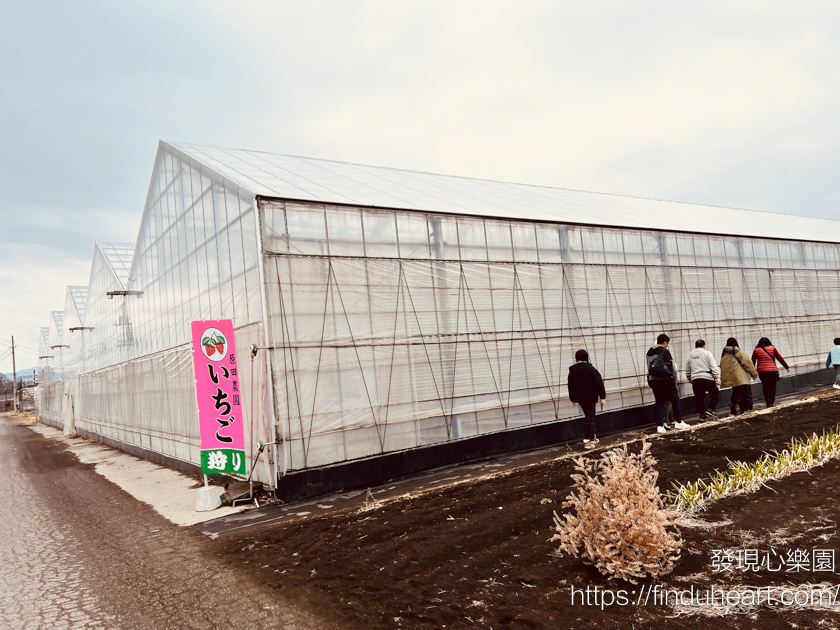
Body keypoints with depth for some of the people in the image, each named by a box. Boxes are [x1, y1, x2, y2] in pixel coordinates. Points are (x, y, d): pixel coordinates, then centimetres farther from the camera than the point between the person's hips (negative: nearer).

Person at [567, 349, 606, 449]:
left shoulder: (572, 370, 5)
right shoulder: (590, 369, -13)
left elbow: (570, 385, 13)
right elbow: (598, 383, -13)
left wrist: (572, 398, 23)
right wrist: (602, 396, -7)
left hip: (579, 397, 6)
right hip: (590, 397, -6)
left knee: (588, 416, 20)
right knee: (590, 417, 0)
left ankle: (592, 436, 26)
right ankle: (588, 441, -2)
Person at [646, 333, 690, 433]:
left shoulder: (649, 353, 11)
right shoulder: (664, 351, -9)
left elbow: (649, 367, 11)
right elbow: (670, 366, -8)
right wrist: (674, 378, 4)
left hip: (652, 380, 6)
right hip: (665, 379, -6)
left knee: (659, 402, 7)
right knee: (675, 399, 9)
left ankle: (660, 425, 1)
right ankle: (678, 422, 15)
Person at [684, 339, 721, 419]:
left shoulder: (690, 356, 13)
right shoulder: (707, 353, 1)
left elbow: (687, 371, 18)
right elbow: (714, 367, -7)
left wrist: (690, 379, 32)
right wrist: (717, 378, -7)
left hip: (695, 379, 4)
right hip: (707, 378, -4)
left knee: (699, 397, 8)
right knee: (715, 394, 10)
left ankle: (702, 414, 9)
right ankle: (710, 410, -3)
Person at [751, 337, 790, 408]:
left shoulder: (756, 350, 9)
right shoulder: (772, 349, 7)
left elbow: (753, 362, 10)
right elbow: (780, 358, 11)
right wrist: (787, 367, 19)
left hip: (761, 371, 2)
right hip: (772, 370, -2)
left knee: (765, 387, 13)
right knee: (772, 388, 1)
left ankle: (767, 402, 13)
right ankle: (771, 402, -10)